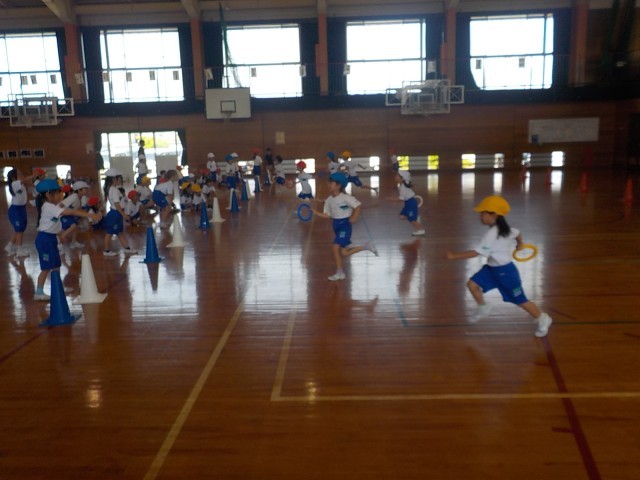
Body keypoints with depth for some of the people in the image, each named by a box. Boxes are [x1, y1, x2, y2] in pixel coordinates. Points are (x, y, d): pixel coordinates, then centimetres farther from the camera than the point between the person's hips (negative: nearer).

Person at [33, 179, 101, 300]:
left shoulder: (53, 206, 12)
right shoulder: (49, 207, -21)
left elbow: (70, 211, 6)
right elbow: (71, 212, -30)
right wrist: (90, 215, -34)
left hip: (51, 237, 10)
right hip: (44, 238, -10)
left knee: (56, 264, 17)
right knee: (46, 267, -5)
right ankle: (39, 293, 3)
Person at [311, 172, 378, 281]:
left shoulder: (345, 198, -15)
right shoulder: (329, 200, 6)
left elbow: (359, 206, -14)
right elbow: (327, 215, 8)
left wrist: (354, 218, -18)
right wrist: (316, 212, -3)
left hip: (345, 224, -8)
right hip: (336, 225, 8)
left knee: (335, 248, -17)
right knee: (344, 253, 6)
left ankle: (339, 272, -2)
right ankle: (366, 247, 23)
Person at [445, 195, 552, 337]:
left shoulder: (491, 235, -29)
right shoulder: (503, 229, 0)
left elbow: (476, 252, -33)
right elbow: (517, 233, 18)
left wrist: (454, 256, -30)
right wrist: (519, 245, 40)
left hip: (504, 271, -9)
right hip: (492, 268, 9)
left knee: (520, 300, 4)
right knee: (472, 284, 0)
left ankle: (543, 319, 24)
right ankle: (483, 308, 22)